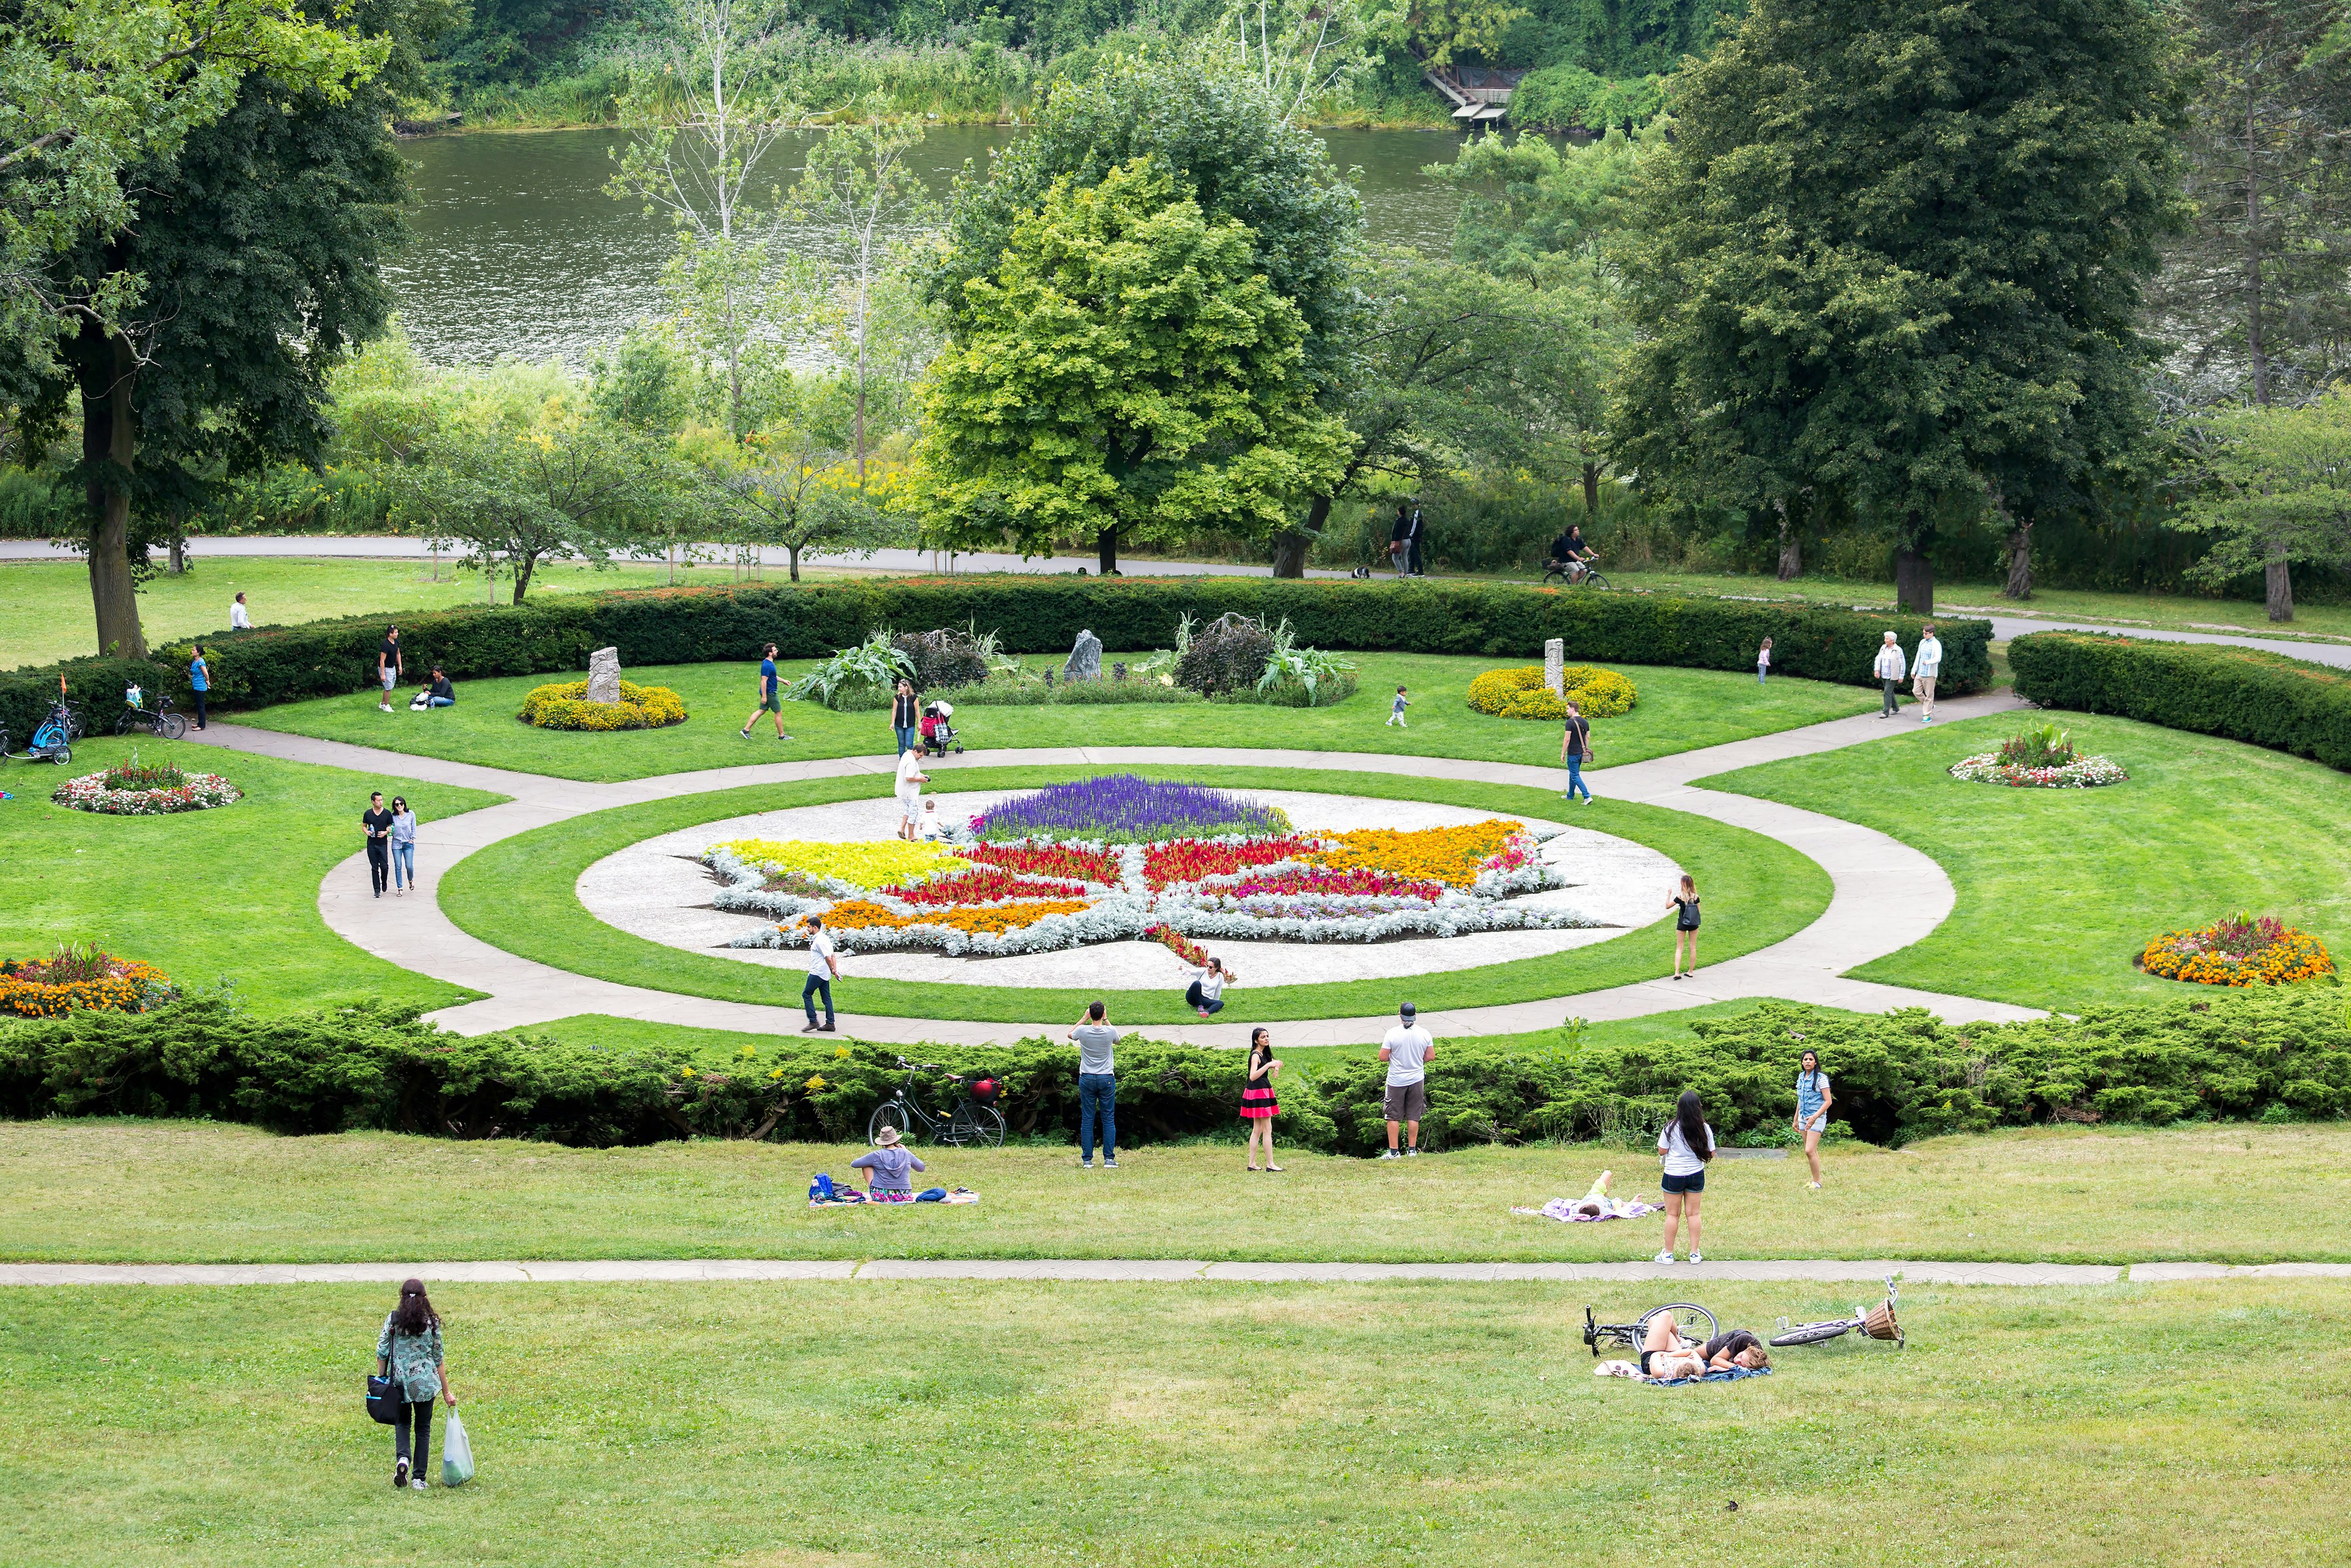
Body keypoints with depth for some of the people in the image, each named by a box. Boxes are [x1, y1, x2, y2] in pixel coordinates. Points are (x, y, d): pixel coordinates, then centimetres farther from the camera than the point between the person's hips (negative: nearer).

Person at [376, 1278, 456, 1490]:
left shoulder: (393, 1319, -3)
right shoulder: (432, 1322, -2)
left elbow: (382, 1353, -4)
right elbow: (438, 1359, 3)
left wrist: (381, 1379, 10)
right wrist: (446, 1392, 10)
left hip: (399, 1380, 0)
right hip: (425, 1383, 0)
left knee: (402, 1423, 17)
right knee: (423, 1428, 11)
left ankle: (402, 1459, -11)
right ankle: (419, 1478, 10)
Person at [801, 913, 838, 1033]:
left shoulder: (819, 941, -18)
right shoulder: (824, 938, 14)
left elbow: (828, 958, -20)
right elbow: (832, 957, 14)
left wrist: (832, 970, -8)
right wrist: (835, 970, 8)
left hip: (817, 973, -10)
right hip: (825, 974, 10)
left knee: (807, 994, -2)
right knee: (826, 997, 10)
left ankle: (813, 1022, -4)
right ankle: (830, 1023, 10)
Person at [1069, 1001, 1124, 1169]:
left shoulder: (1083, 1031, -9)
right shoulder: (1110, 1032, -9)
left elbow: (1070, 1034, 16)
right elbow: (1117, 1040, 17)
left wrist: (1085, 1018, 16)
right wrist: (1106, 1020, 17)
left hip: (1087, 1079, 0)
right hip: (1107, 1079, 0)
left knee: (1087, 1120, 4)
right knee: (1109, 1120, 5)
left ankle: (1087, 1160, 2)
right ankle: (1109, 1159, 1)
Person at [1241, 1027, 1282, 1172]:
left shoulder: (1263, 1054, 13)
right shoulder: (1255, 1055, -15)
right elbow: (1253, 1076, -27)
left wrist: (1274, 1066, 9)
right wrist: (1268, 1065, -33)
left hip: (1263, 1092, 10)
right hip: (1258, 1093, -10)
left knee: (1257, 1130, 10)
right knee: (1267, 1130, -8)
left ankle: (1252, 1164, 11)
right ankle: (1270, 1164, -8)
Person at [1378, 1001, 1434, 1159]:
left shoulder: (1393, 1033, -15)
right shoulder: (1424, 1033, -5)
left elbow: (1383, 1057, -12)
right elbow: (1431, 1055, 3)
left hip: (1396, 1081, -3)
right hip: (1417, 1080, 3)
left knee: (1393, 1116, 6)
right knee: (1413, 1116, 11)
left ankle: (1393, 1151, 7)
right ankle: (1412, 1150, 14)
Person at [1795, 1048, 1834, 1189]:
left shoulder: (1821, 1078, -12)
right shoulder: (1801, 1077, 10)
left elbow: (1828, 1101, -15)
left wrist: (1815, 1117, -25)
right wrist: (1795, 1119, 21)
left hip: (1817, 1118, -7)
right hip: (1803, 1118, 7)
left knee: (1810, 1151, -15)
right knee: (1812, 1151, 9)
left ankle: (1817, 1183, -9)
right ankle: (1815, 1180, 15)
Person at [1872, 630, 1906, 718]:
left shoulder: (1898, 650, -11)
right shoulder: (1883, 648, 5)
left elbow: (1902, 664, -8)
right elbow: (1878, 659, 8)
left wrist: (1901, 677, -8)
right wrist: (1876, 670, -7)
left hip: (1892, 677, -7)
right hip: (1883, 675, 7)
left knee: (1888, 692, -11)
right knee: (1890, 692, 18)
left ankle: (1886, 712, -10)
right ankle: (1895, 708, 34)